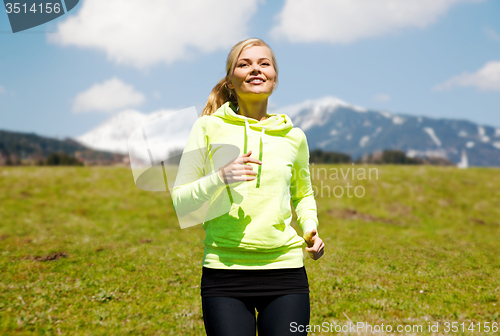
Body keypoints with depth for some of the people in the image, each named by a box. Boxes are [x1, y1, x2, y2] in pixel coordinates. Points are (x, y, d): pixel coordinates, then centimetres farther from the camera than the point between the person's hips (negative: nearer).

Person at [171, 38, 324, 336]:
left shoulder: (293, 137, 8)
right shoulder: (209, 127, 1)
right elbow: (180, 202, 0)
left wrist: (310, 228, 6)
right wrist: (220, 178, -17)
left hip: (285, 270, 2)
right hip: (224, 272, -2)